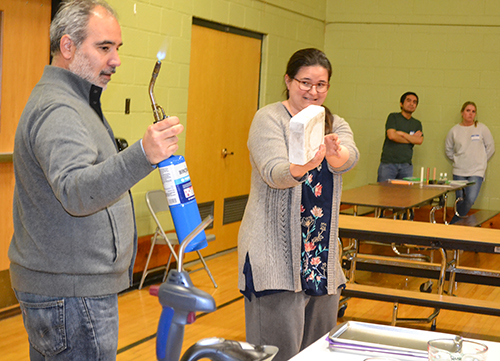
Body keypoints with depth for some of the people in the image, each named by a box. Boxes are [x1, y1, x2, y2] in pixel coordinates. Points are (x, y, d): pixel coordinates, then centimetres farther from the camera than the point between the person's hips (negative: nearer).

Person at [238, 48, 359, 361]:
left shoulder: (336, 126, 11)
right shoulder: (270, 119, -3)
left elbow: (349, 157, -13)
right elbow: (274, 173, -19)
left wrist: (334, 153, -37)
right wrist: (304, 165, -41)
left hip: (323, 257, 6)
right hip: (276, 257, -6)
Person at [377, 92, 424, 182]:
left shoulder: (417, 124, 17)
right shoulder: (393, 117, 5)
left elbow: (419, 140, 0)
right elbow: (392, 135, -10)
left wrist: (402, 134, -6)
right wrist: (412, 138, 0)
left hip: (406, 165, 3)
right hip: (388, 164, -3)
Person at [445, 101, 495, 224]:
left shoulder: (482, 128, -1)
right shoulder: (454, 130, 4)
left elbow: (490, 148, 7)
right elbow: (448, 149, 18)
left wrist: (481, 161, 6)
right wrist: (457, 160, 10)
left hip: (476, 172, -2)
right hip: (458, 172, 2)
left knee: (470, 199, -17)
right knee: (460, 202, 7)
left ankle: (452, 224, -8)